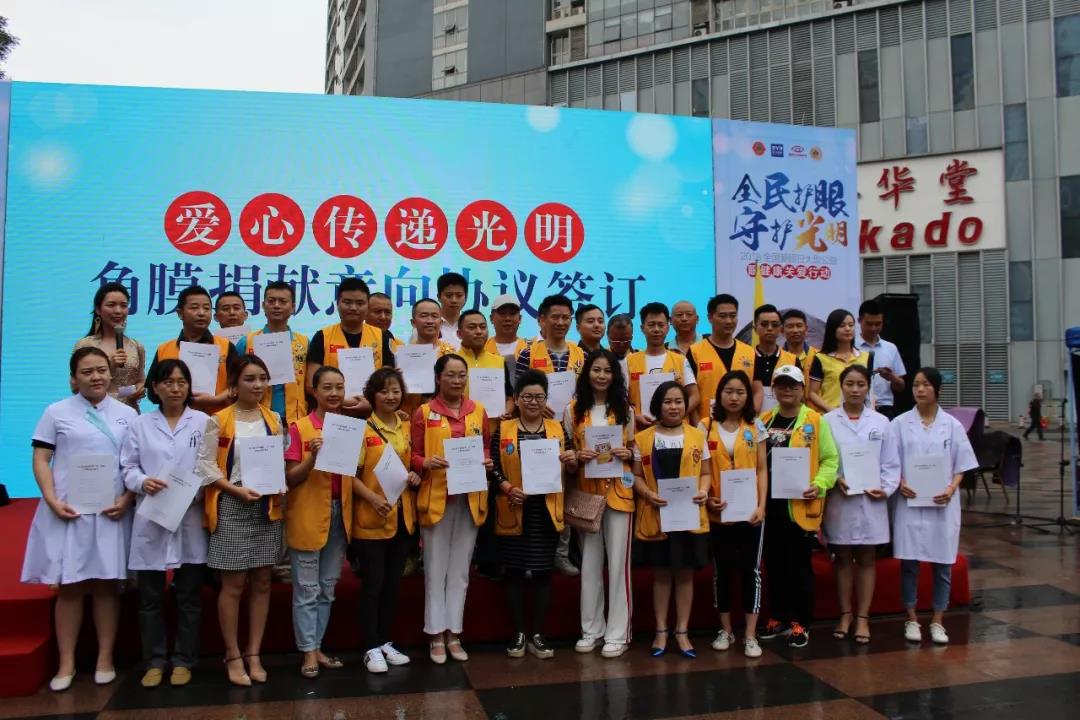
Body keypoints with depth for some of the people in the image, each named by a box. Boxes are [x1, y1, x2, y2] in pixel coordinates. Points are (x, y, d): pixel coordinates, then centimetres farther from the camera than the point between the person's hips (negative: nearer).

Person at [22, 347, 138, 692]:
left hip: (111, 512, 1)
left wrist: (127, 499, -7)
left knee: (107, 584, 6)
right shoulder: (57, 412, 4)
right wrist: (52, 500, -11)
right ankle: (66, 664, 13)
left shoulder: (126, 414, 8)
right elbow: (41, 460, 1)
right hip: (67, 512, -1)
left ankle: (105, 658, 15)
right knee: (69, 587, 4)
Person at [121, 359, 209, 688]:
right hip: (151, 520, 1)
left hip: (190, 519, -1)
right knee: (150, 597, 7)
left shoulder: (204, 422, 3)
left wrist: (196, 490, -18)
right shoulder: (141, 424, 8)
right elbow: (128, 467, 5)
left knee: (189, 596, 7)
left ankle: (183, 661, 20)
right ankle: (154, 661, 20)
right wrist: (142, 482, -14)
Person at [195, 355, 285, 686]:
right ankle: (233, 656, 15)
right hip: (232, 507, -4)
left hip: (267, 507, 4)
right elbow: (205, 466, -8)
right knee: (233, 584, 1)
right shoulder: (218, 421, -5)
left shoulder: (274, 420, 9)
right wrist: (237, 490, -17)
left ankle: (254, 654, 18)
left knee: (262, 582, 8)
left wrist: (279, 489, -5)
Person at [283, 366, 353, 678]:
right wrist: (313, 457, -25)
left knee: (328, 588, 13)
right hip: (308, 516, -5)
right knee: (307, 589, 3)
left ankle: (317, 646, 24)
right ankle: (308, 652, 13)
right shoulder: (299, 428, -8)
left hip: (339, 514, 5)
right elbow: (290, 478, -10)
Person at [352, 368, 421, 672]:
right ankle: (371, 648, 13)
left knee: (393, 583, 13)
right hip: (370, 518, -6)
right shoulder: (362, 427, -9)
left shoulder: (406, 426, 8)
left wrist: (414, 476, -1)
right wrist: (372, 497, -25)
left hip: (402, 516, 6)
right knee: (373, 584, 1)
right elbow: (350, 474, -12)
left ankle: (385, 642, 26)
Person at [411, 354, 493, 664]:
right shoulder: (424, 412, -1)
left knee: (460, 569, 9)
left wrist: (486, 462, -5)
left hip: (470, 498, 3)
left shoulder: (478, 411, 9)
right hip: (436, 498, -3)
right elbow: (413, 455, -1)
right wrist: (427, 463, -21)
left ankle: (453, 633, 19)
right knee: (436, 569, 3)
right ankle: (436, 635, 13)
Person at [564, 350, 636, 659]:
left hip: (618, 492, 0)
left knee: (618, 561, 1)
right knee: (590, 562, 7)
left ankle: (618, 633, 9)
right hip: (586, 492, 1)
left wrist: (627, 454, -10)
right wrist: (577, 456, -13)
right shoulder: (573, 409, 4)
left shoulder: (625, 410, 6)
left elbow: (635, 449, 12)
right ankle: (591, 629, 19)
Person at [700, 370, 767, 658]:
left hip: (748, 510, 0)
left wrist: (762, 505, -8)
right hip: (717, 511, 0)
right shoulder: (706, 426, 1)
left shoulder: (756, 427, 4)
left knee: (750, 569, 2)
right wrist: (707, 498, -13)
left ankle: (750, 634, 10)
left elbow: (762, 470, 2)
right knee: (721, 569, 9)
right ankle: (726, 630, 22)